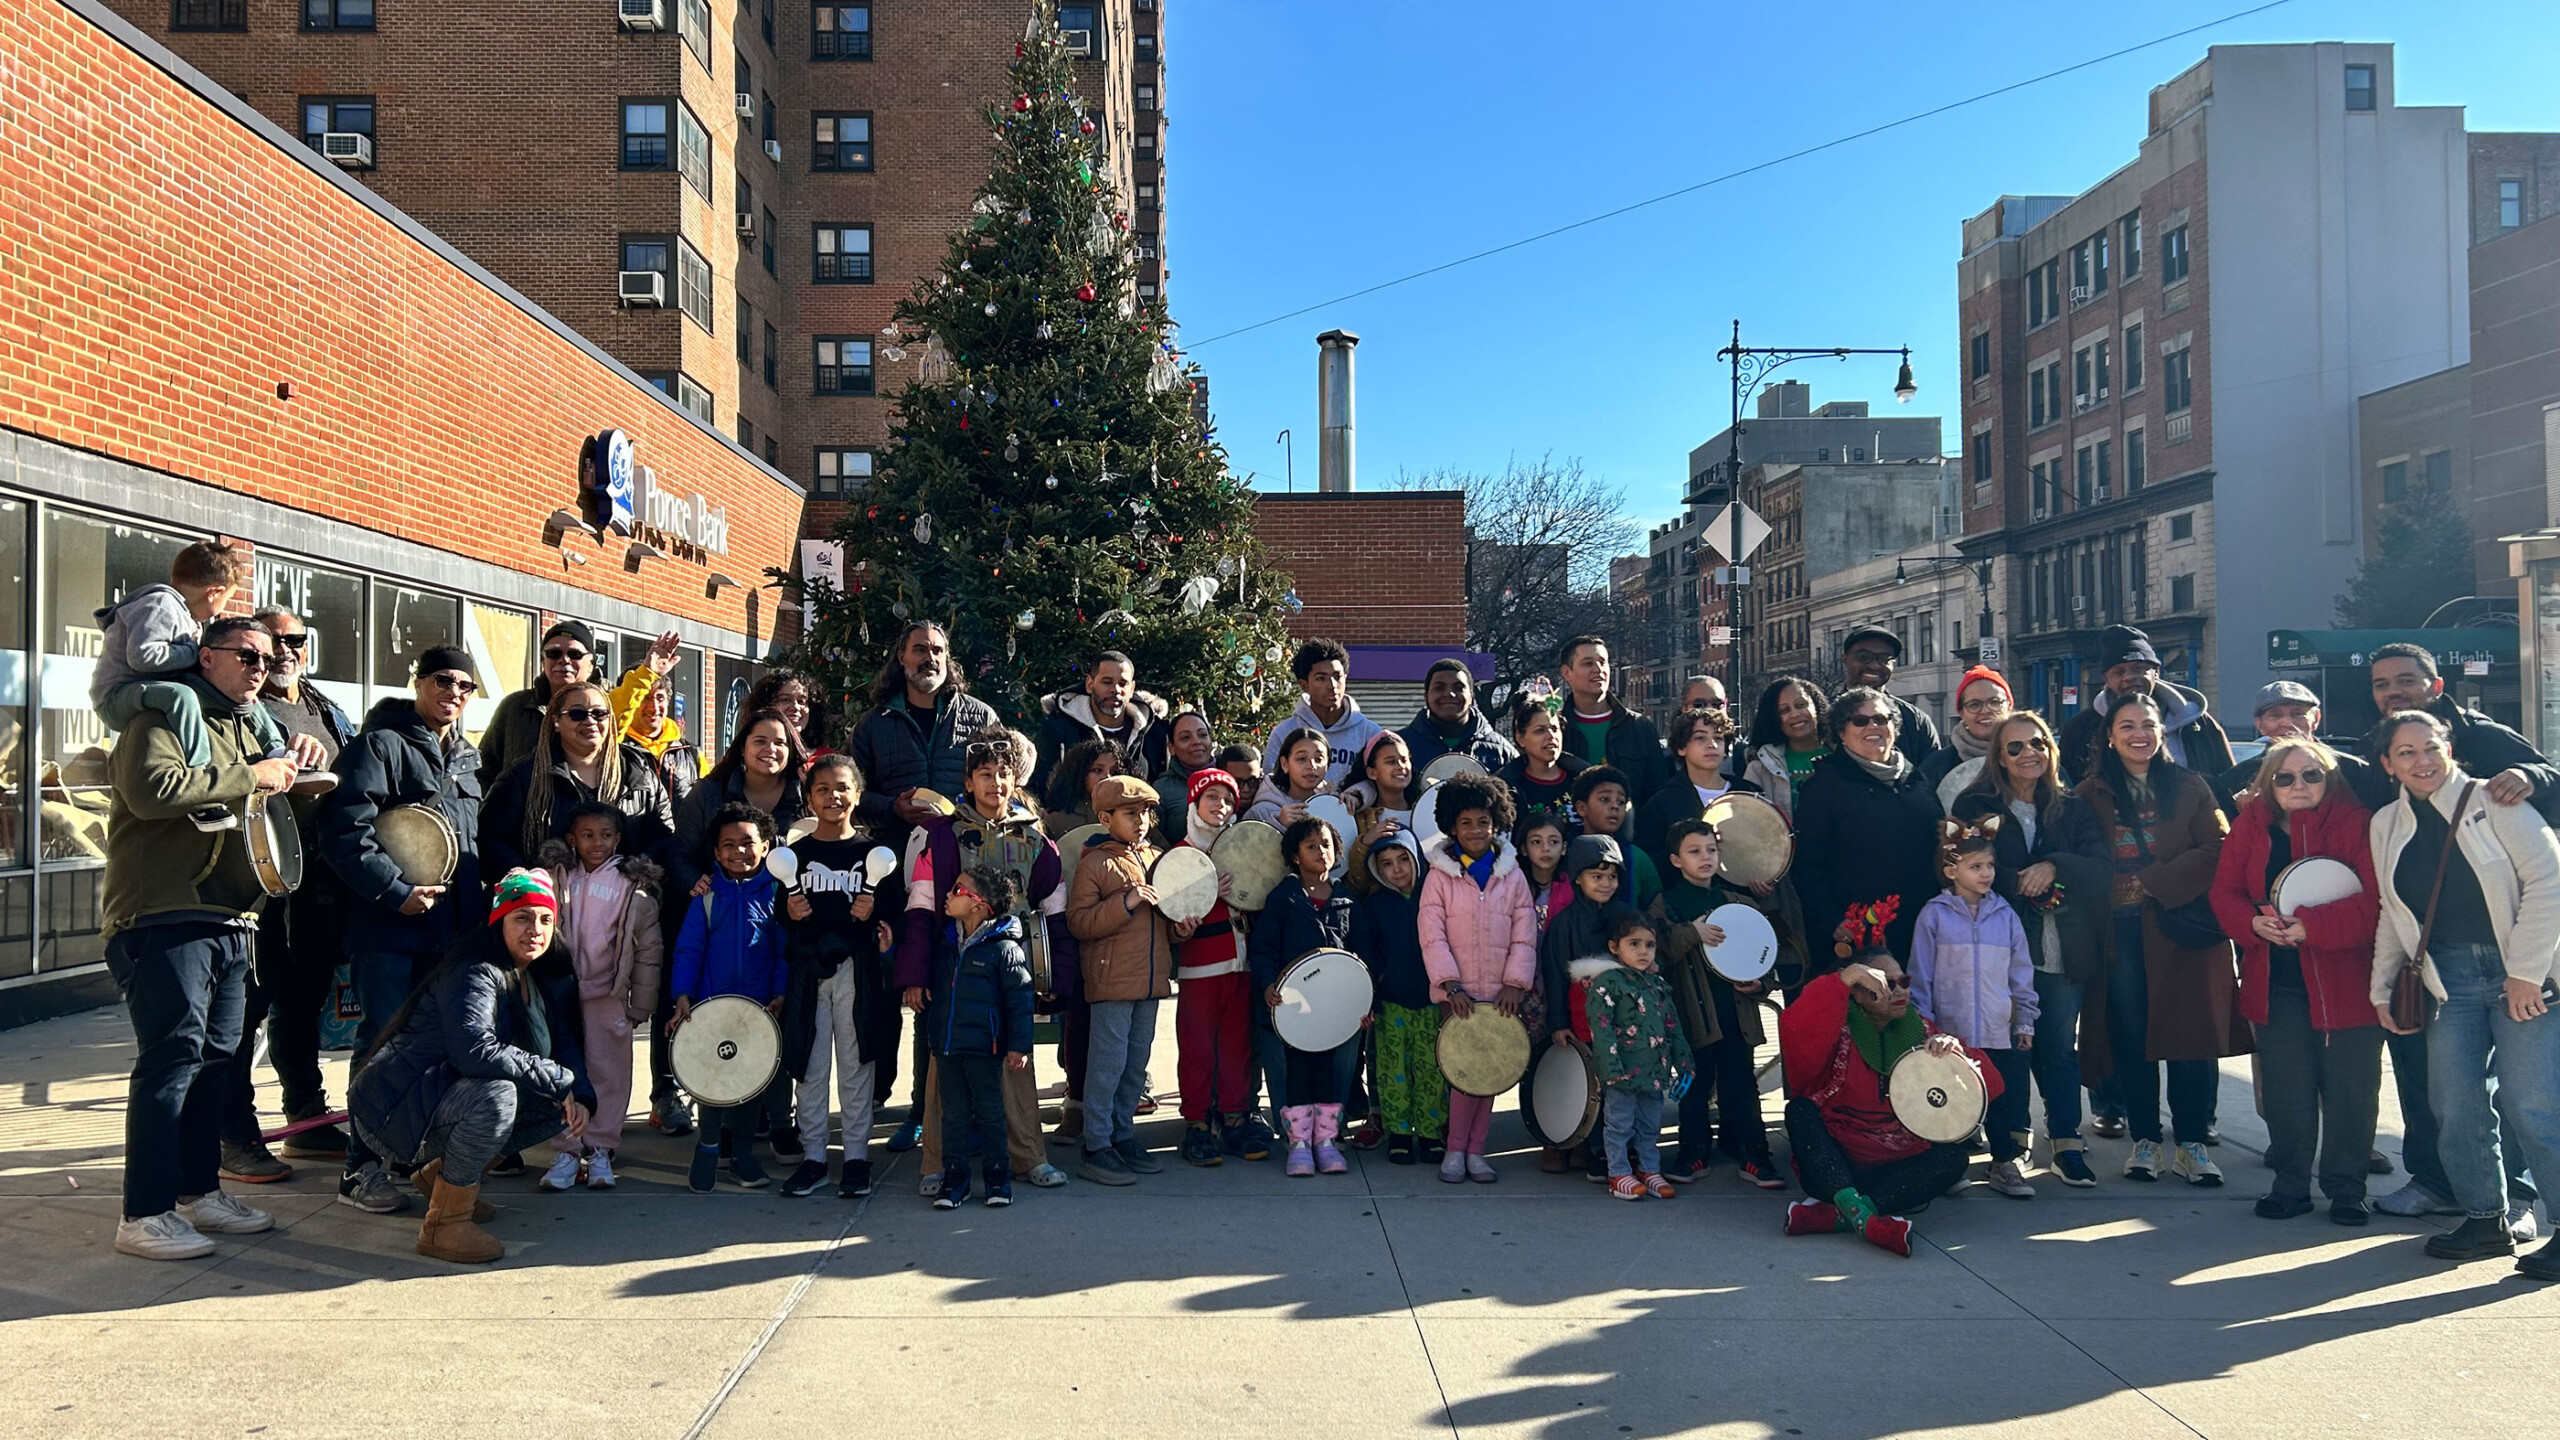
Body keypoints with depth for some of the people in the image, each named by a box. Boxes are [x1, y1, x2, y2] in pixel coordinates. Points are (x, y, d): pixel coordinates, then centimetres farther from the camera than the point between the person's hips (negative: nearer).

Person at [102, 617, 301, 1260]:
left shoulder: (245, 730, 23)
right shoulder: (165, 718, -4)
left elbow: (275, 809, 37)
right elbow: (154, 790, -23)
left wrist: (291, 770, 15)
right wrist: (249, 777, -16)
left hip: (231, 923, 9)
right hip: (165, 920, -9)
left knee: (216, 1058, 12)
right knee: (172, 1057, -10)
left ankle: (199, 1190, 22)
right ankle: (145, 1214, -5)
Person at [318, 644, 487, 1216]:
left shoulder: (469, 758, 18)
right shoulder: (380, 744, -5)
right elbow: (343, 830, -16)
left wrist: (478, 900, 13)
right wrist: (395, 891, -20)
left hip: (453, 927, 7)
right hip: (388, 927, -7)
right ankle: (361, 1168, 2)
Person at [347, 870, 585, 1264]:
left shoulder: (529, 979, 9)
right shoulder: (476, 974, -20)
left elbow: (563, 1039, 12)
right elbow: (475, 1050, -37)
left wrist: (575, 1096, -8)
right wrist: (561, 1081, -29)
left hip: (444, 1097, 9)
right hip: (391, 1112, -9)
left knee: (558, 1107, 2)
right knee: (496, 1094, -35)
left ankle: (442, 1173, 14)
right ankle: (443, 1226, -19)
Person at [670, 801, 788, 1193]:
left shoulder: (775, 891, 0)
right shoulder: (707, 894, 1)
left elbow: (785, 948, 0)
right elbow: (688, 949, -1)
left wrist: (780, 993, -8)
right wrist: (683, 996, -10)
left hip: (760, 1005, 1)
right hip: (713, 1002, -1)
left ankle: (742, 1153, 25)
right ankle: (708, 1146, 21)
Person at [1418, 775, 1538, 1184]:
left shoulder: (1512, 875, 7)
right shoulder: (1439, 876, 0)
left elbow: (1524, 935, 3)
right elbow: (1432, 935, -6)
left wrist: (1515, 984, -7)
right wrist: (1450, 985, -14)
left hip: (1501, 994, 2)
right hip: (1458, 993, -2)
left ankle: (1475, 1152, 13)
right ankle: (1455, 1150, 5)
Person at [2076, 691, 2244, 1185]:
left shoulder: (2190, 787, 6)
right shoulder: (2092, 795, 8)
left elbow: (2215, 849, -4)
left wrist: (2153, 882, -13)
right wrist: (2111, 893, -13)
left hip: (2183, 927, 0)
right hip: (2121, 933, 1)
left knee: (2191, 1035, -2)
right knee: (2130, 1037, 3)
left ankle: (2191, 1143, 8)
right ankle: (2144, 1139, 14)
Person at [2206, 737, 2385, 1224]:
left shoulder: (2355, 823, -6)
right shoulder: (2250, 824, 6)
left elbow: (2374, 900, -15)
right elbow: (2225, 891, 6)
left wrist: (2311, 925, -25)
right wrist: (2254, 922, -14)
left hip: (2344, 979, -3)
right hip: (2275, 981, 3)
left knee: (2349, 1089, 4)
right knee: (2284, 1090, 8)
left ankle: (2346, 1188, 19)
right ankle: (2290, 1184, 20)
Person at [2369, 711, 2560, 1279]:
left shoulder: (2492, 802, -4)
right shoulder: (2386, 825, 11)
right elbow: (2392, 914, 19)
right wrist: (2381, 986, 15)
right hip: (2447, 977, 5)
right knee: (2456, 1108, 2)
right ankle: (2488, 1218, 18)